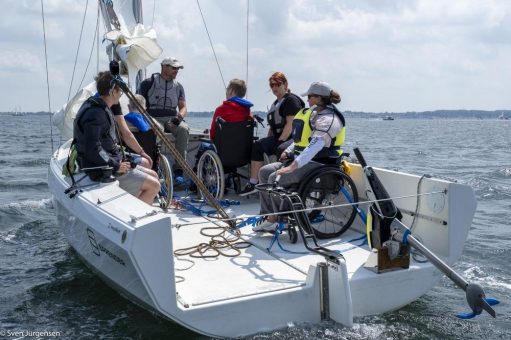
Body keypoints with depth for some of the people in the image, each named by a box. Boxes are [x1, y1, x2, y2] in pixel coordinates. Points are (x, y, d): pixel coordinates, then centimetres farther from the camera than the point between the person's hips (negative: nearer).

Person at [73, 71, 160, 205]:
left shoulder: (102, 109, 14)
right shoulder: (95, 113, -20)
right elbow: (92, 149, -28)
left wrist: (120, 158, 11)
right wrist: (115, 166, -21)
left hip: (113, 162, 11)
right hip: (104, 172, -11)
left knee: (153, 176, 14)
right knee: (154, 185, -10)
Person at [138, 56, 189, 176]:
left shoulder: (178, 86, 19)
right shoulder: (148, 83, 7)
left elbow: (183, 107, 12)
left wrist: (179, 116, -12)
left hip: (172, 119, 3)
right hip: (153, 118, -3)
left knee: (183, 129, -30)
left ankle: (179, 169, -31)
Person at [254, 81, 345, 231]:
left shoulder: (328, 119, -18)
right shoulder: (314, 113, 15)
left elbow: (316, 145, -31)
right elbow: (301, 139, 23)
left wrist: (293, 166, -40)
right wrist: (288, 151, 5)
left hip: (318, 164, -10)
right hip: (302, 159, 10)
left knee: (275, 178, -22)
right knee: (265, 171, 2)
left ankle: (273, 219, -5)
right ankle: (268, 215, 1)